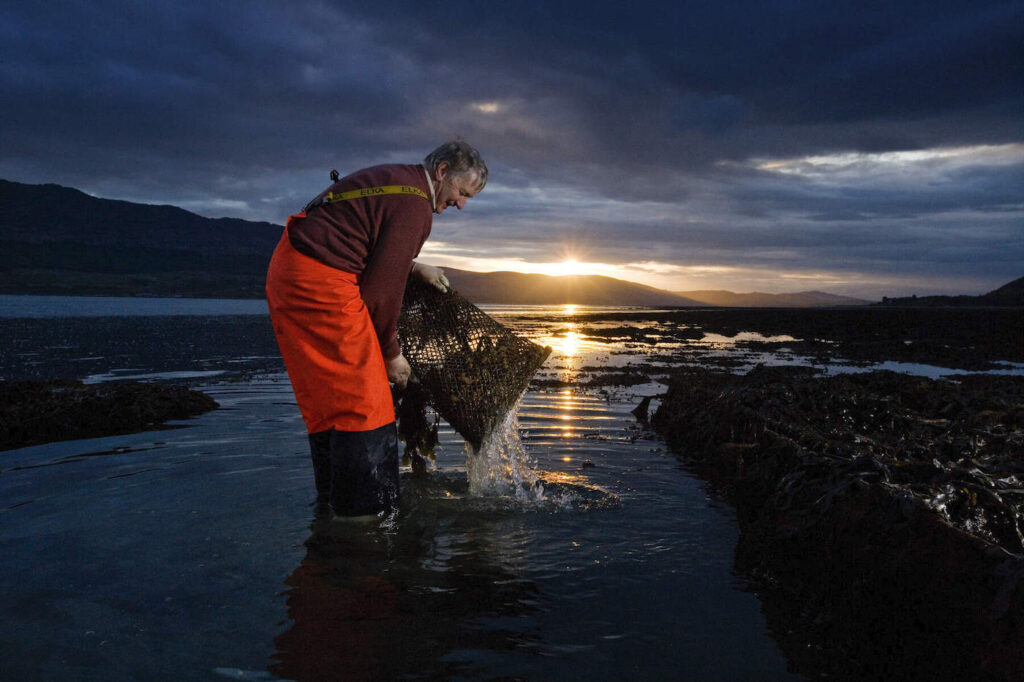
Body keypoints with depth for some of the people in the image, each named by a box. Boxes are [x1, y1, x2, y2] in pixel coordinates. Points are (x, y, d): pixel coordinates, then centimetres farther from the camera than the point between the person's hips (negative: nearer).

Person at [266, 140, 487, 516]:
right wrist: (391, 353, -1)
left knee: (329, 397, 17)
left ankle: (330, 500, 28)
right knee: (364, 401, -6)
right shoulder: (414, 204, -12)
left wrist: (414, 267, 20)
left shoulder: (393, 180, 18)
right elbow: (382, 288, -12)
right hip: (319, 283, -11)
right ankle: (360, 514, 0)